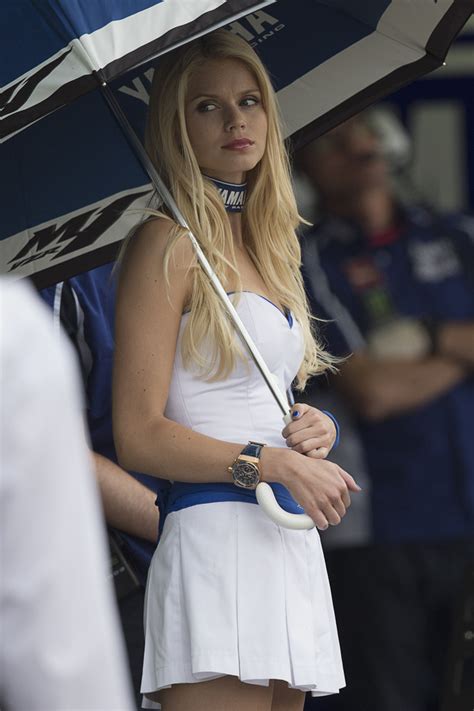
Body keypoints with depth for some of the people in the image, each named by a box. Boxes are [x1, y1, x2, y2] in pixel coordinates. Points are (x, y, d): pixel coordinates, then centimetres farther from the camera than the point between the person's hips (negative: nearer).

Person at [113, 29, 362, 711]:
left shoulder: (265, 246, 20)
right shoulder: (170, 244, -4)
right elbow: (139, 436, -11)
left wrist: (315, 429, 6)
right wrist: (273, 461, -17)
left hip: (292, 544, 8)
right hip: (215, 536, -8)